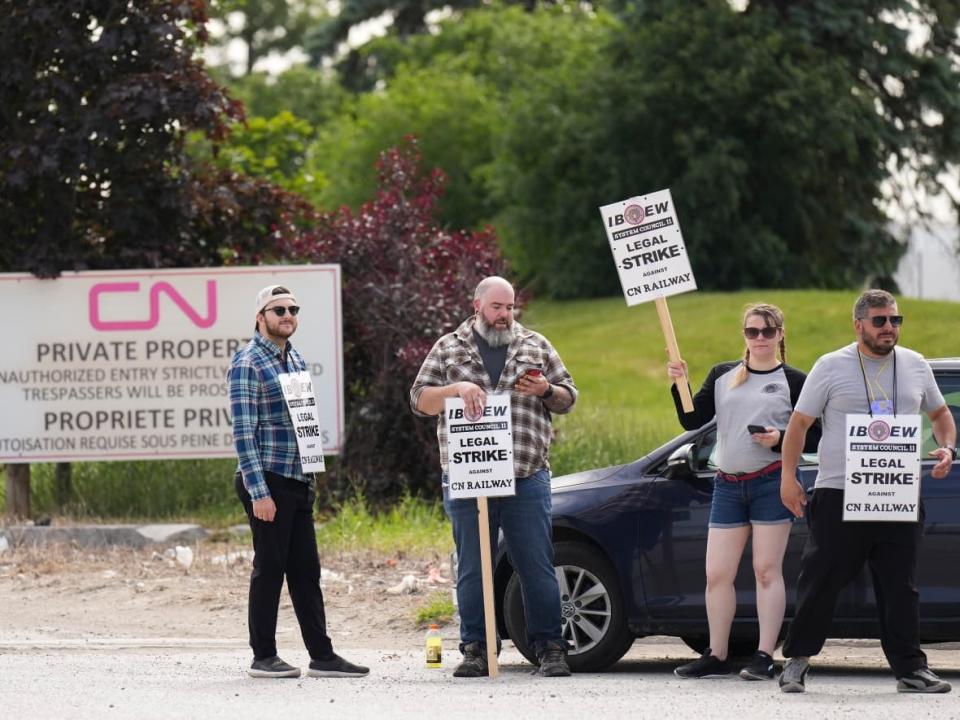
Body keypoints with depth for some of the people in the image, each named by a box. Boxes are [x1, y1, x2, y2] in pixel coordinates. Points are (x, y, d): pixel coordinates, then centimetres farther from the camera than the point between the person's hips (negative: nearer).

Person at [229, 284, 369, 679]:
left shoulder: (296, 361, 16)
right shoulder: (247, 364, -10)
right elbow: (243, 431, -15)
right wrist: (259, 491, -19)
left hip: (299, 483, 8)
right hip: (267, 482, -8)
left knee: (306, 571, 8)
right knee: (270, 568, -2)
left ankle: (321, 655, 10)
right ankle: (263, 657, 5)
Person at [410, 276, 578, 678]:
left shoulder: (536, 346, 14)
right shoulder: (448, 349, 11)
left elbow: (568, 399, 18)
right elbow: (420, 400, 6)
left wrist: (546, 391, -4)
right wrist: (456, 389, -12)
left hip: (527, 479, 0)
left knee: (537, 566, -2)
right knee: (471, 570, 3)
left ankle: (549, 649, 2)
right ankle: (475, 650, 10)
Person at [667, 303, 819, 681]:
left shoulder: (793, 381, 3)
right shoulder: (722, 376, 14)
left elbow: (813, 437, 1)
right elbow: (692, 421, 8)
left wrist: (780, 439, -16)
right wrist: (679, 385, -5)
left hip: (772, 483, -4)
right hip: (728, 485, 4)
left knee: (767, 570, -5)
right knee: (716, 574, 2)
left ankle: (764, 657, -3)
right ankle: (716, 656, 11)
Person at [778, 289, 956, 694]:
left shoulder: (915, 367, 12)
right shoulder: (831, 367, 2)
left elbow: (939, 413, 26)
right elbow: (799, 423, 5)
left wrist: (948, 448, 6)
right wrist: (788, 476, -3)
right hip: (839, 496, -3)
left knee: (900, 587, 3)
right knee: (819, 583, -1)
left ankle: (910, 668, 6)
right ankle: (797, 660, 12)